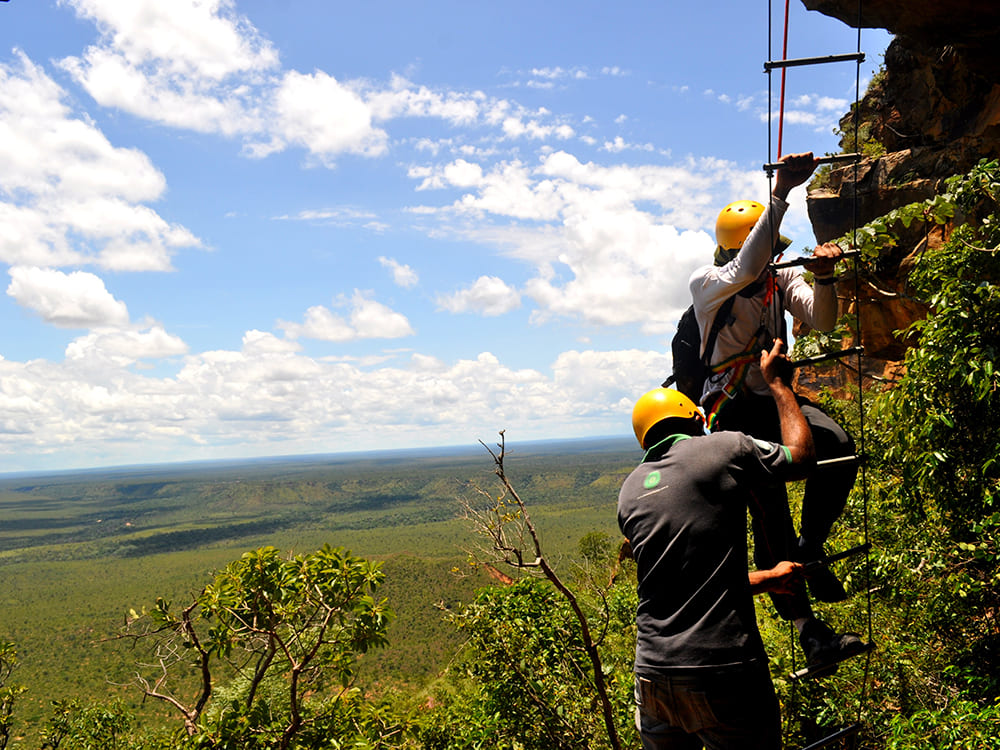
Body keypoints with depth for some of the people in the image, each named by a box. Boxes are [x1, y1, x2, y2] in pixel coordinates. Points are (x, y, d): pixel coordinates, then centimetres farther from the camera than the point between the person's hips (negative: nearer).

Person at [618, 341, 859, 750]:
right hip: (722, 675, -5)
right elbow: (801, 457, 14)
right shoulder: (725, 448, -3)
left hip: (652, 672, 5)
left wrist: (767, 578, 31)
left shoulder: (630, 491, 12)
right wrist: (778, 383, 26)